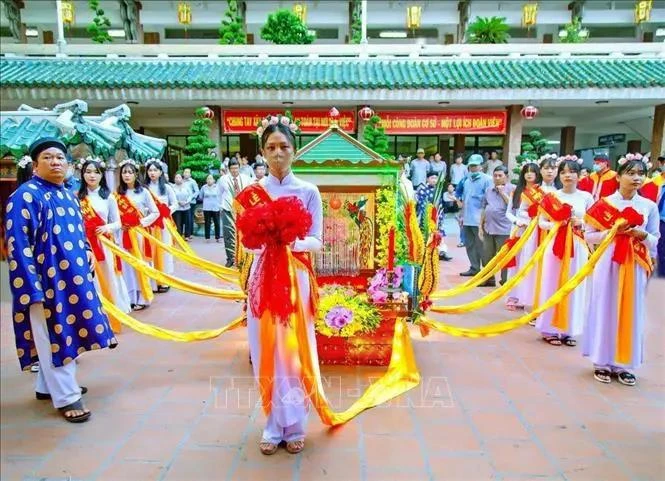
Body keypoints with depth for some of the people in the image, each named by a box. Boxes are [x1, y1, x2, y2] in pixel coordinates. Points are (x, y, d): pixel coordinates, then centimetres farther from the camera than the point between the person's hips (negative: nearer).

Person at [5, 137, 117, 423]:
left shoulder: (67, 195, 12)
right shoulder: (26, 196, -13)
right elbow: (18, 247, -17)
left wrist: (87, 254, 14)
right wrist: (32, 289, -20)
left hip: (73, 278, 8)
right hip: (45, 280, -8)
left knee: (65, 333, 17)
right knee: (54, 337, 2)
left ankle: (48, 386, 35)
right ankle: (66, 397, 14)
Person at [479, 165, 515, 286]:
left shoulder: (511, 189, -3)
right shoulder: (488, 190, 14)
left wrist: (503, 192, -14)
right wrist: (480, 226, 13)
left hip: (504, 229, -6)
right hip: (488, 228, 6)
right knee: (488, 257, 12)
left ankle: (505, 281, 11)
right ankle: (489, 279, 25)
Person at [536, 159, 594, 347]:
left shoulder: (586, 197, 3)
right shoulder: (552, 196, 1)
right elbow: (541, 222, 3)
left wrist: (581, 223, -11)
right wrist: (555, 224, -15)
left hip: (577, 247, 1)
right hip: (555, 245, -1)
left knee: (574, 288, 5)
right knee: (553, 286, 2)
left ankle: (569, 330, 15)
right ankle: (550, 329, 10)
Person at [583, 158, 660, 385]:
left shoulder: (649, 206, 4)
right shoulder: (604, 203, -2)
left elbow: (655, 240, 8)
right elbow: (589, 236, -2)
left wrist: (642, 235, -12)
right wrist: (612, 231, -16)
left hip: (635, 266, 2)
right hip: (608, 262, -2)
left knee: (631, 313, 6)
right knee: (605, 309, 2)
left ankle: (623, 364, 17)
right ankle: (602, 362, 12)